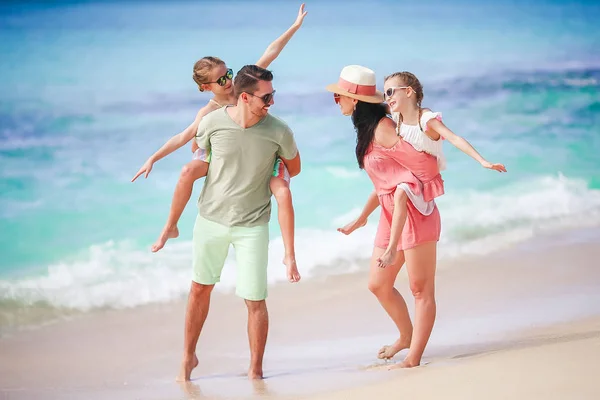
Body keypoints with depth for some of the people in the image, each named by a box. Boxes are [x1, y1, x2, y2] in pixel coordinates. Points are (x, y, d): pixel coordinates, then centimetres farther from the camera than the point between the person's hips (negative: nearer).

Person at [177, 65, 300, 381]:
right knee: (200, 288, 16)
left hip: (252, 225, -1)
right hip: (211, 218, 2)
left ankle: (255, 370, 16)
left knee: (255, 300, -2)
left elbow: (293, 168, 5)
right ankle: (188, 356, 35)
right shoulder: (212, 123, -13)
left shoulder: (278, 131, -15)